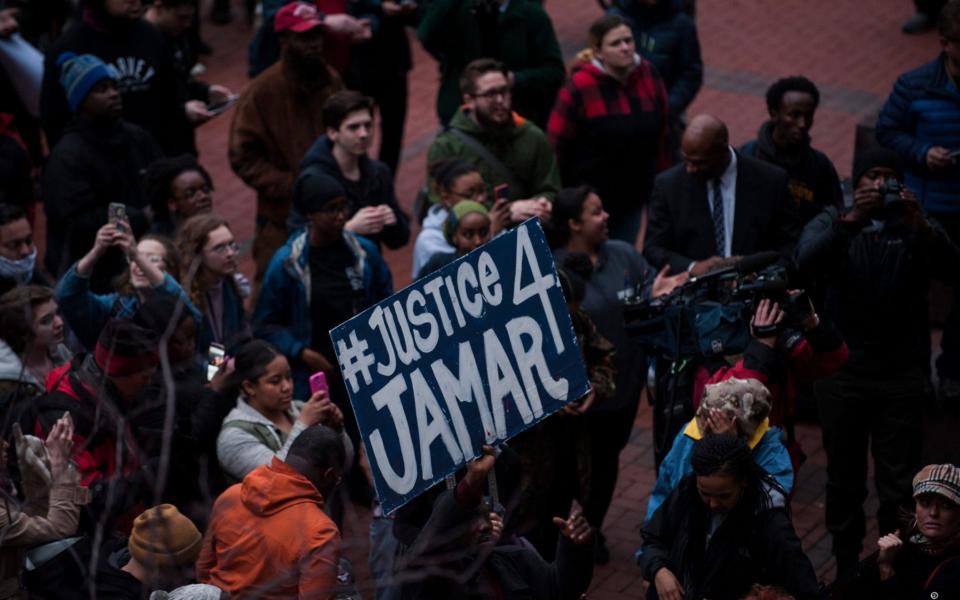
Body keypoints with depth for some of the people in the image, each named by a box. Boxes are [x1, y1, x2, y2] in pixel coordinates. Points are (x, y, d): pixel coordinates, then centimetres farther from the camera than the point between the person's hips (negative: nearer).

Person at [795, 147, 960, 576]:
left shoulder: (917, 227, 2)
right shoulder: (834, 222, 2)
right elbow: (806, 260, -20)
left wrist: (921, 226, -33)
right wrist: (852, 219, -33)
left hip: (902, 376, -1)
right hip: (843, 371, 1)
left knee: (899, 485, 1)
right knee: (844, 478, 13)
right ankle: (846, 569, 27)